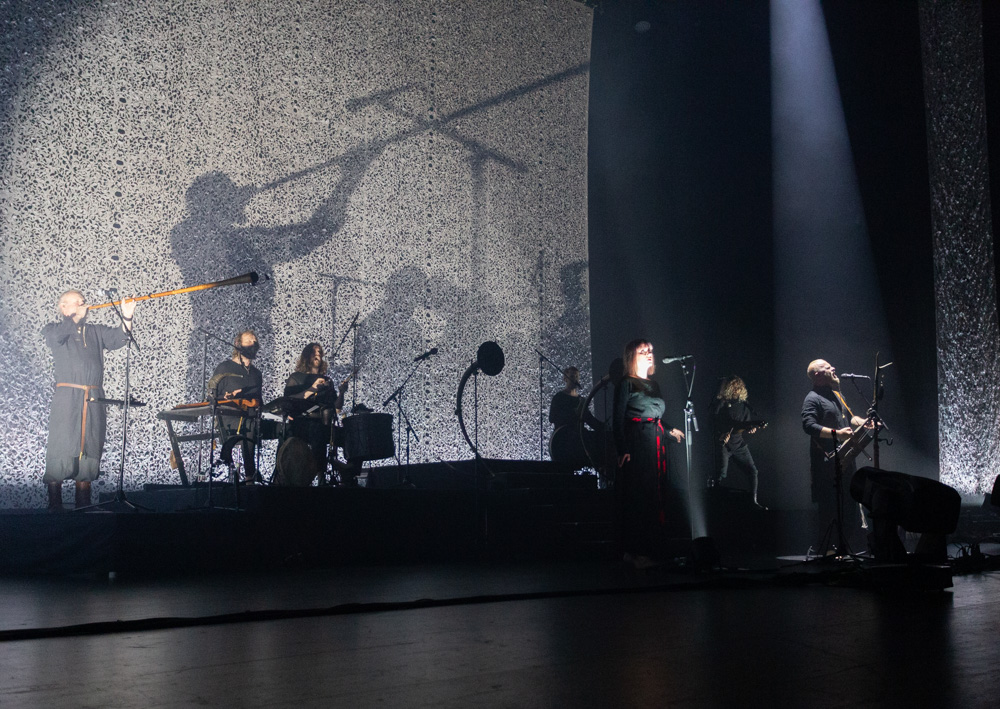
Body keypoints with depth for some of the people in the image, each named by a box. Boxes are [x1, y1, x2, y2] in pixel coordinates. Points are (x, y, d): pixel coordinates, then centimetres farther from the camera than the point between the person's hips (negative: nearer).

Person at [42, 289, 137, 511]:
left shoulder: (95, 331, 19)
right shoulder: (53, 330, 11)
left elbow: (116, 338, 4)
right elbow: (56, 335, -12)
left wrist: (126, 319, -13)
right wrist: (76, 316, -2)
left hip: (94, 400, 3)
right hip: (67, 399, -3)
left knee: (89, 453, 3)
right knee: (61, 453, -7)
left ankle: (83, 508, 9)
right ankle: (54, 507, -3)